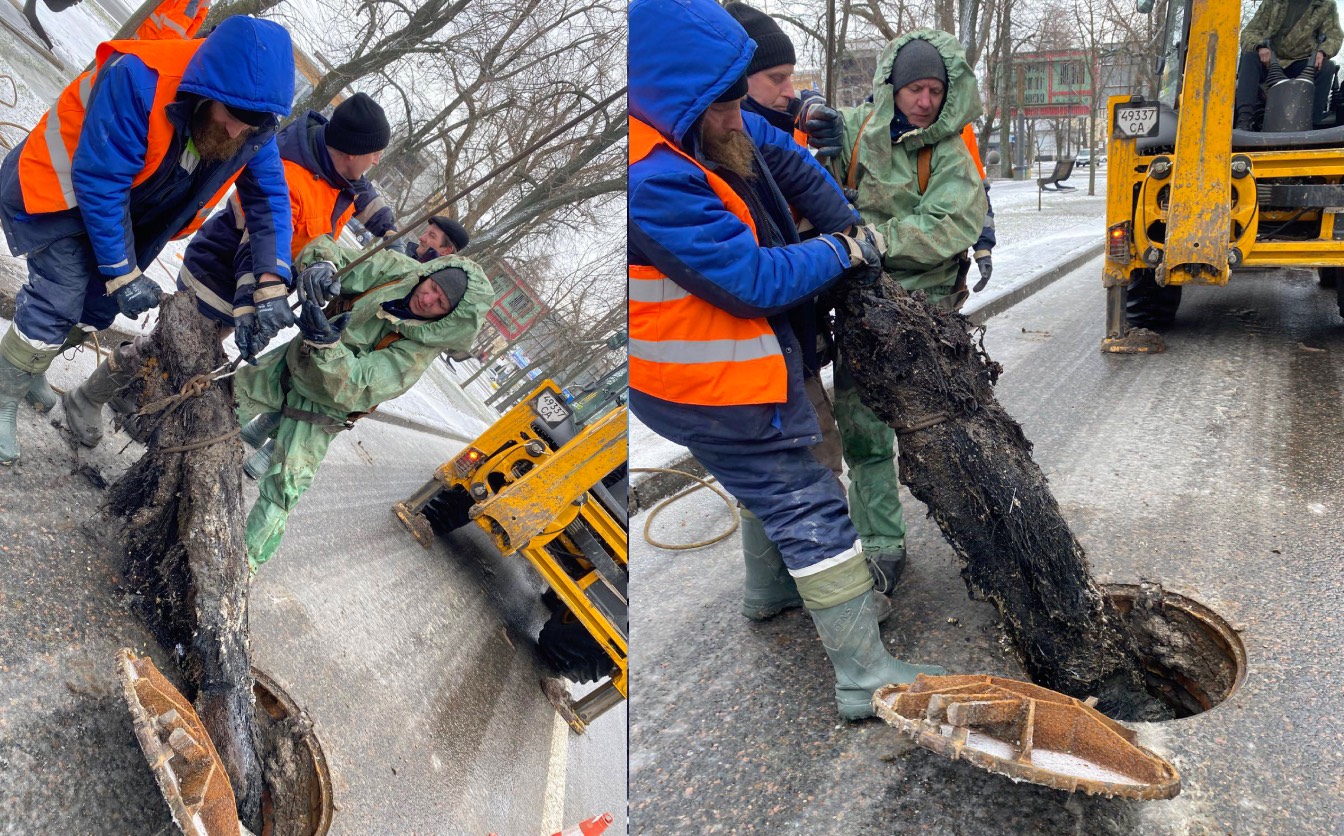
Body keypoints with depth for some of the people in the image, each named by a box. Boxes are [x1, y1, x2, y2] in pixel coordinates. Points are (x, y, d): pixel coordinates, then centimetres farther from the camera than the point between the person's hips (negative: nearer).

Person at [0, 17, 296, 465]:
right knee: (61, 296, -16)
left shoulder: (253, 124, -20)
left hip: (129, 207, 6)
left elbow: (268, 196, -14)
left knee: (100, 304, 9)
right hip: (61, 188, -6)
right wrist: (123, 275, -28)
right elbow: (100, 186, -33)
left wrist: (271, 283, -27)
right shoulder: (139, 80, -38)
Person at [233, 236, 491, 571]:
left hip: (323, 404, -5)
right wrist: (320, 266, -41)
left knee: (282, 488, -6)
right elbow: (327, 250, -17)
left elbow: (354, 389, -37)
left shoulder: (417, 352, -31)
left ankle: (249, 559, 11)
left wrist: (327, 343, -54)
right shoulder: (397, 269, -20)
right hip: (292, 362, 5)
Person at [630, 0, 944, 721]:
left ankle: (770, 593, 52)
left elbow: (790, 163, 9)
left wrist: (852, 229, -2)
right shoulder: (653, 180, -33)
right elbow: (754, 280, -29)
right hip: (712, 386, -10)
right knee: (810, 510, -2)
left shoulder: (698, 126, -5)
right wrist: (845, 252, -14)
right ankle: (865, 676, 8)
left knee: (776, 484, 30)